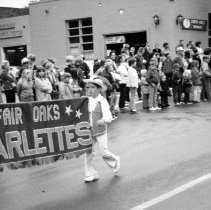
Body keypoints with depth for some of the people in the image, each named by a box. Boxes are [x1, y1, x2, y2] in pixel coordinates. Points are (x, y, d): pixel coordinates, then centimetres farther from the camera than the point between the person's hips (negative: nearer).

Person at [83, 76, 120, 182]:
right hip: (89, 131, 5)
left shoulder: (102, 101, -11)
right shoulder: (88, 101, 5)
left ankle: (115, 160, 31)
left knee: (103, 152, 0)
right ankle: (91, 174, 12)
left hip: (100, 131, -5)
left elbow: (108, 117, -18)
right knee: (88, 153, 2)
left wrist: (102, 120, -37)